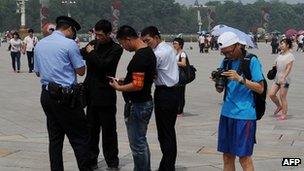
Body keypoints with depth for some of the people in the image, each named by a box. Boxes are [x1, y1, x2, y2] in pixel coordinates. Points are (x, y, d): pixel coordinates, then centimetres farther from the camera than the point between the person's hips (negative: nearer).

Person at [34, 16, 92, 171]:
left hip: (46, 94, 7)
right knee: (79, 138, -1)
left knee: (55, 137, 13)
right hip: (66, 96, -7)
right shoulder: (69, 44, -9)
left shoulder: (39, 44, 11)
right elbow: (81, 71, -5)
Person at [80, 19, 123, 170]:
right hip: (91, 94, 5)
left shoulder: (116, 49, -9)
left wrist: (91, 52, -9)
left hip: (105, 96, -5)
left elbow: (104, 64, -20)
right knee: (91, 129, 13)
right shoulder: (93, 44, 8)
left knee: (108, 130, 4)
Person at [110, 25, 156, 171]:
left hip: (137, 105, -10)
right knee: (142, 142, 20)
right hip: (146, 102, 10)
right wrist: (125, 82, 15)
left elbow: (137, 85, -26)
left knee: (137, 145, -1)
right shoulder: (149, 52, 10)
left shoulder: (139, 57, -22)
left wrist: (119, 87, -12)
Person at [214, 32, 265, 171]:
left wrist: (240, 79, -19)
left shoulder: (252, 61, -5)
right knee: (227, 156, 10)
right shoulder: (226, 61, 11)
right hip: (227, 113, 6)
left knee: (244, 157, -2)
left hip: (245, 114, -6)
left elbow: (260, 89, -8)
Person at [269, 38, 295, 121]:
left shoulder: (290, 56, -11)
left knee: (282, 97, 0)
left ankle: (284, 114, 14)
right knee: (271, 94, 4)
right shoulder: (280, 54, 10)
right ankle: (279, 106, 28)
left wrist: (283, 78, -26)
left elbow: (288, 68, -18)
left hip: (285, 79, -7)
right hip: (277, 77, 7)